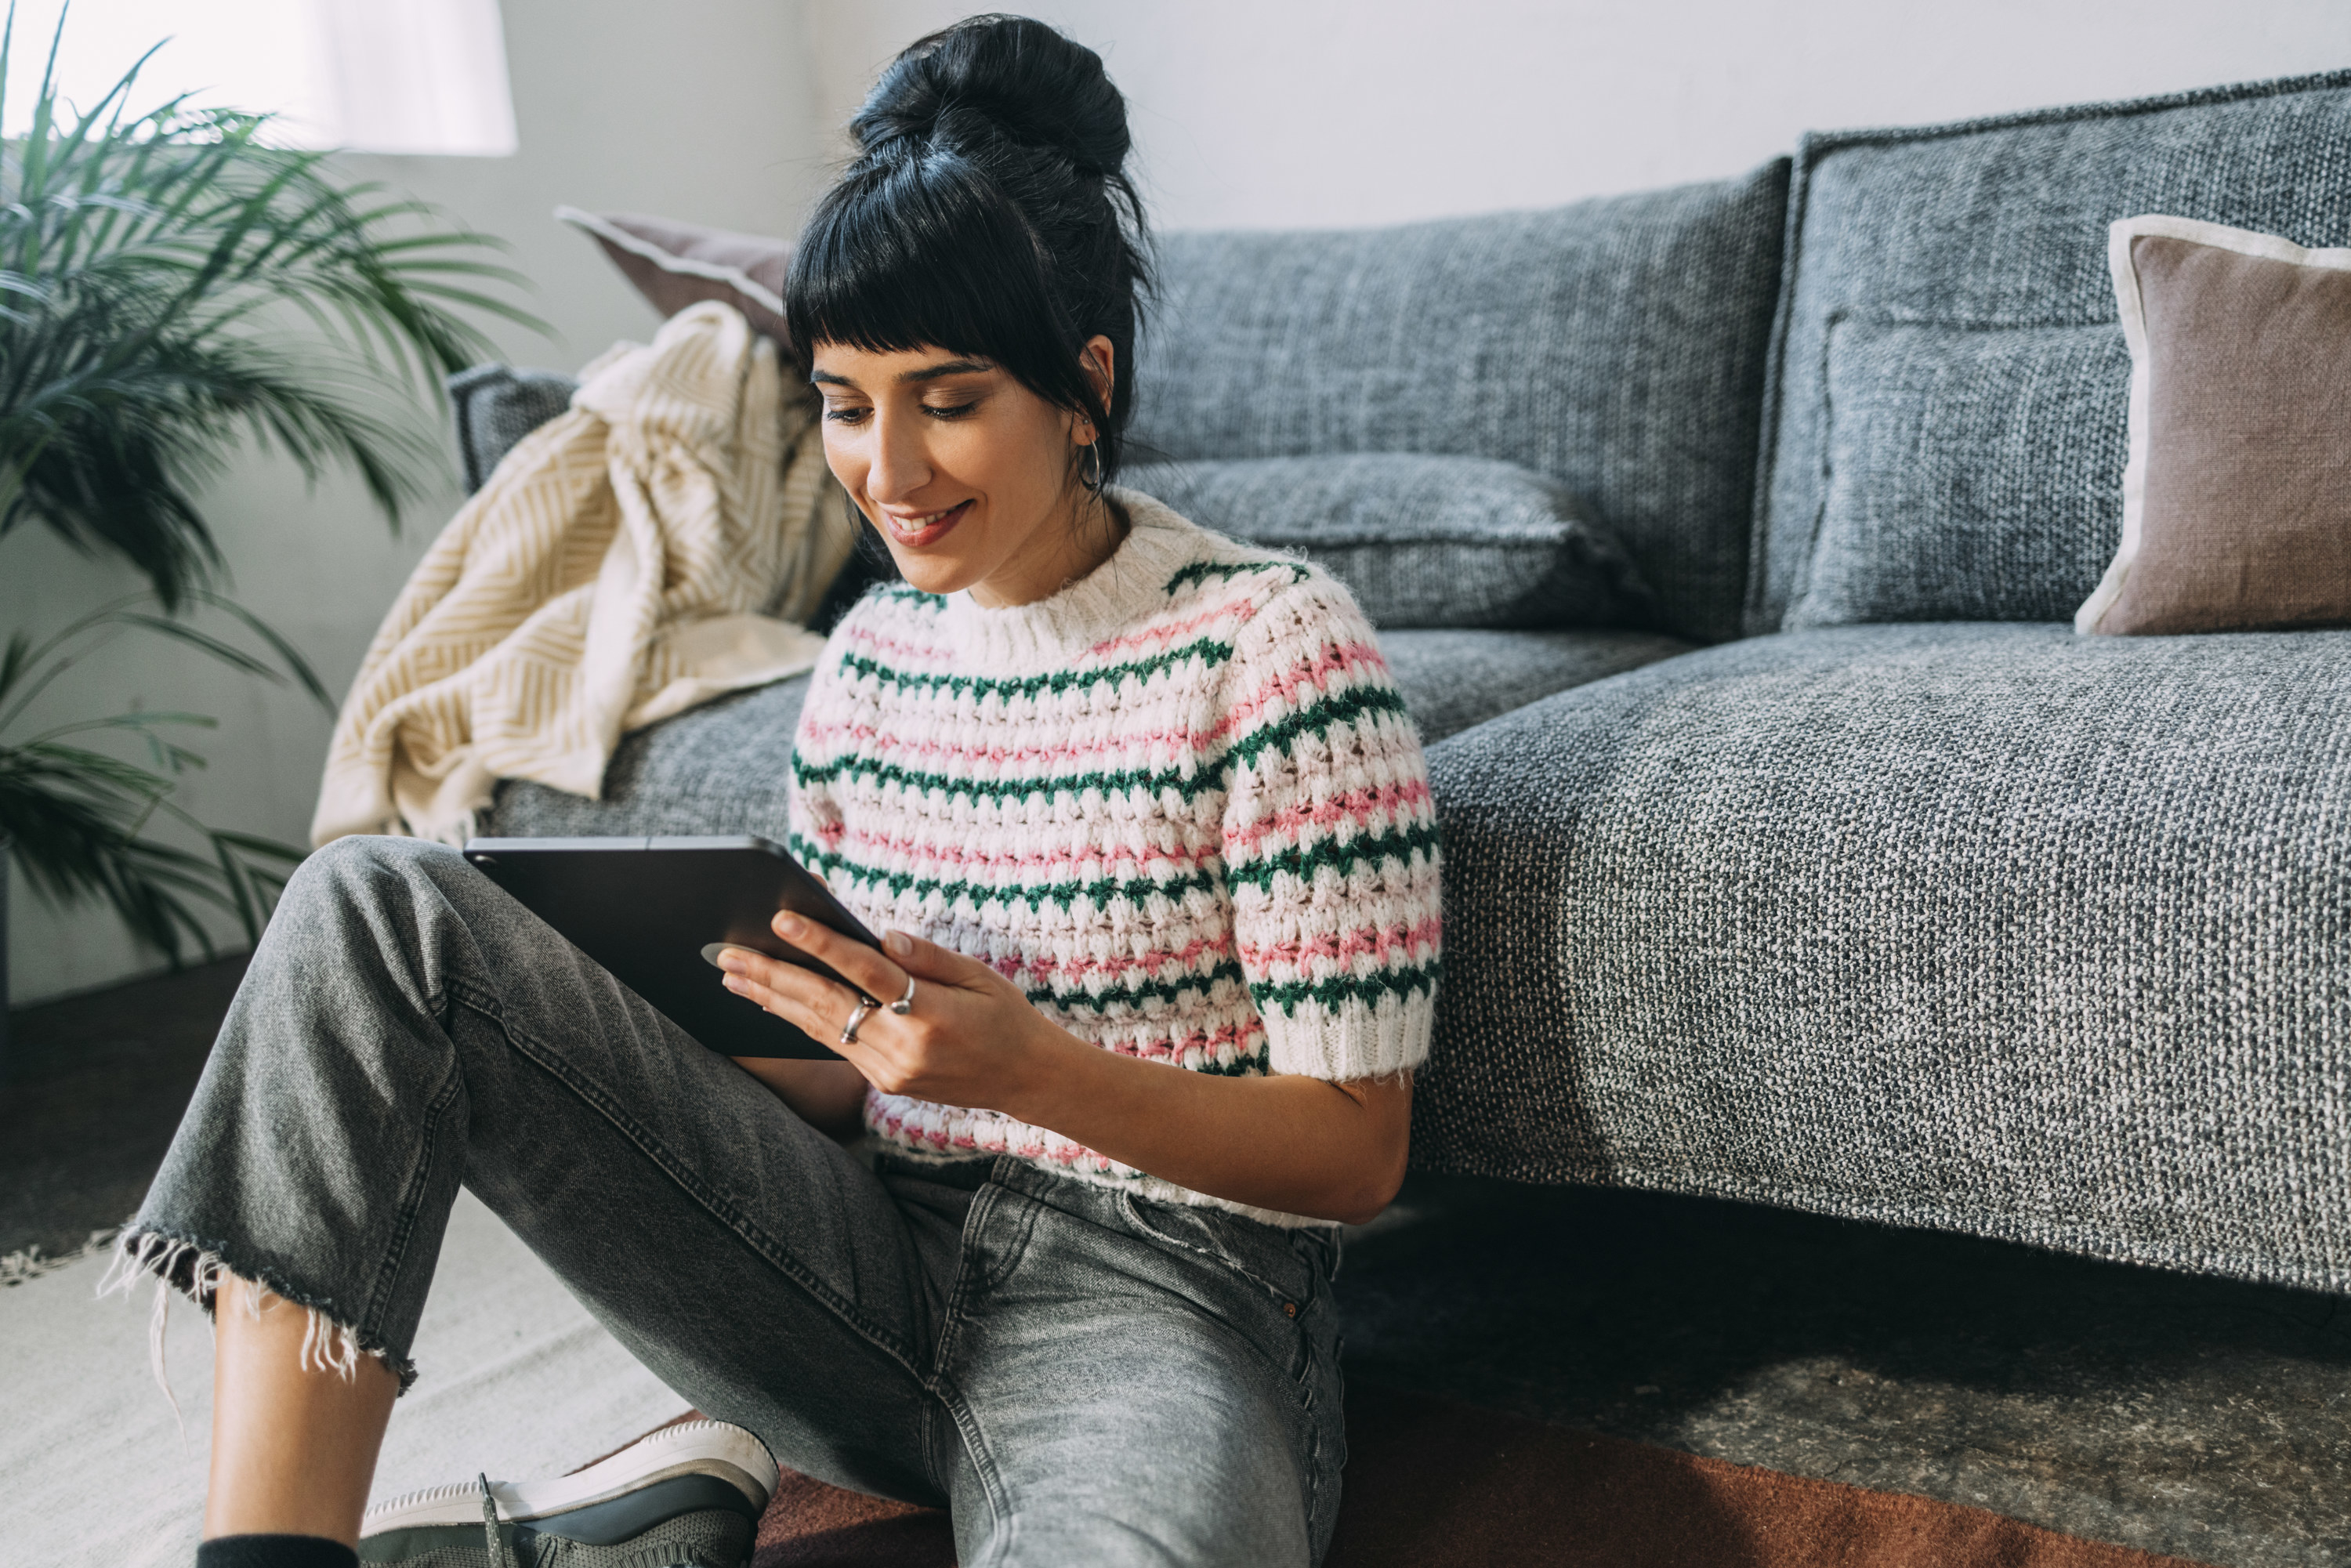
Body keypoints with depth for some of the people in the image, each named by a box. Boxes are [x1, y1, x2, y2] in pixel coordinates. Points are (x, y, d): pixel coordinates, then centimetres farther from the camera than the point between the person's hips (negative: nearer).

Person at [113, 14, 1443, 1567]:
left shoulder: (1273, 641, -9)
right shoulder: (870, 656, 9)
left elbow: (1356, 1151, -10)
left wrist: (1034, 1069, -24)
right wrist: (659, 1028, -5)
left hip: (1156, 1293, -5)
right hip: (876, 1270, 5)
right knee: (378, 902, -9)